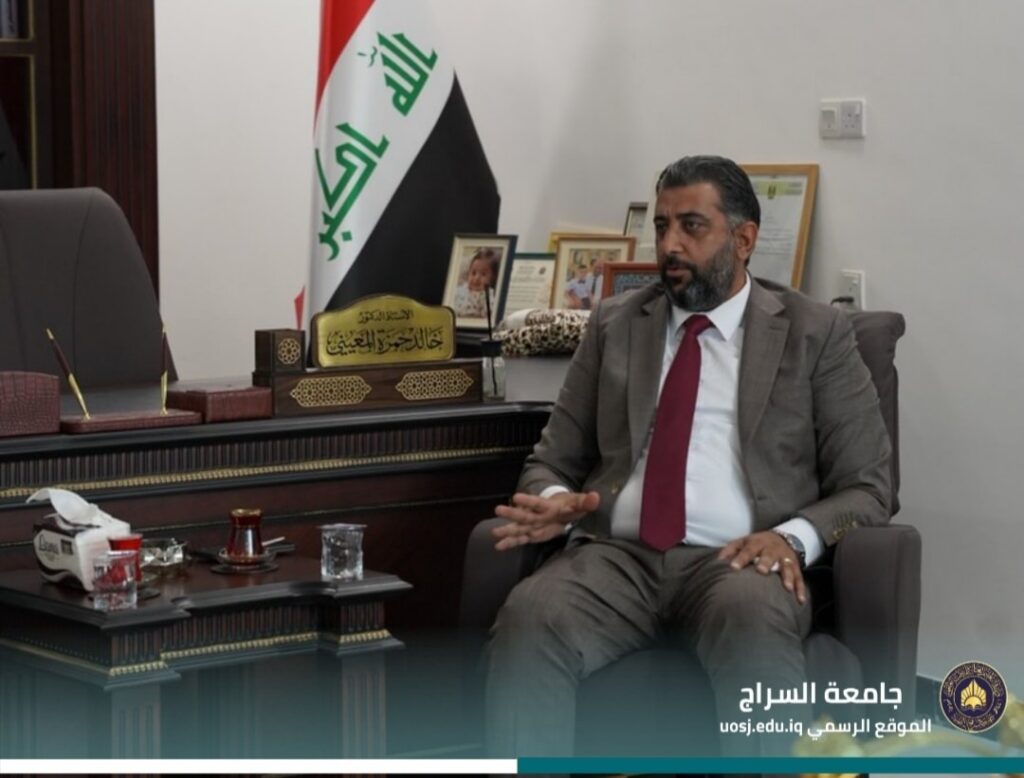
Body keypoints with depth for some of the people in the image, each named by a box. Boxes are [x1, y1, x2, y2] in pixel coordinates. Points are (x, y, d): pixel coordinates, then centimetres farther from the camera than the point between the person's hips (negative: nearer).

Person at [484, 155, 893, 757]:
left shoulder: (816, 334, 12)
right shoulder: (615, 325, 20)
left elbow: (866, 489, 9)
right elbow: (553, 460, 22)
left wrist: (793, 538, -12)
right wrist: (553, 502, -3)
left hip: (735, 561, -2)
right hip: (616, 555, 2)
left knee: (752, 621, -40)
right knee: (530, 618, -33)